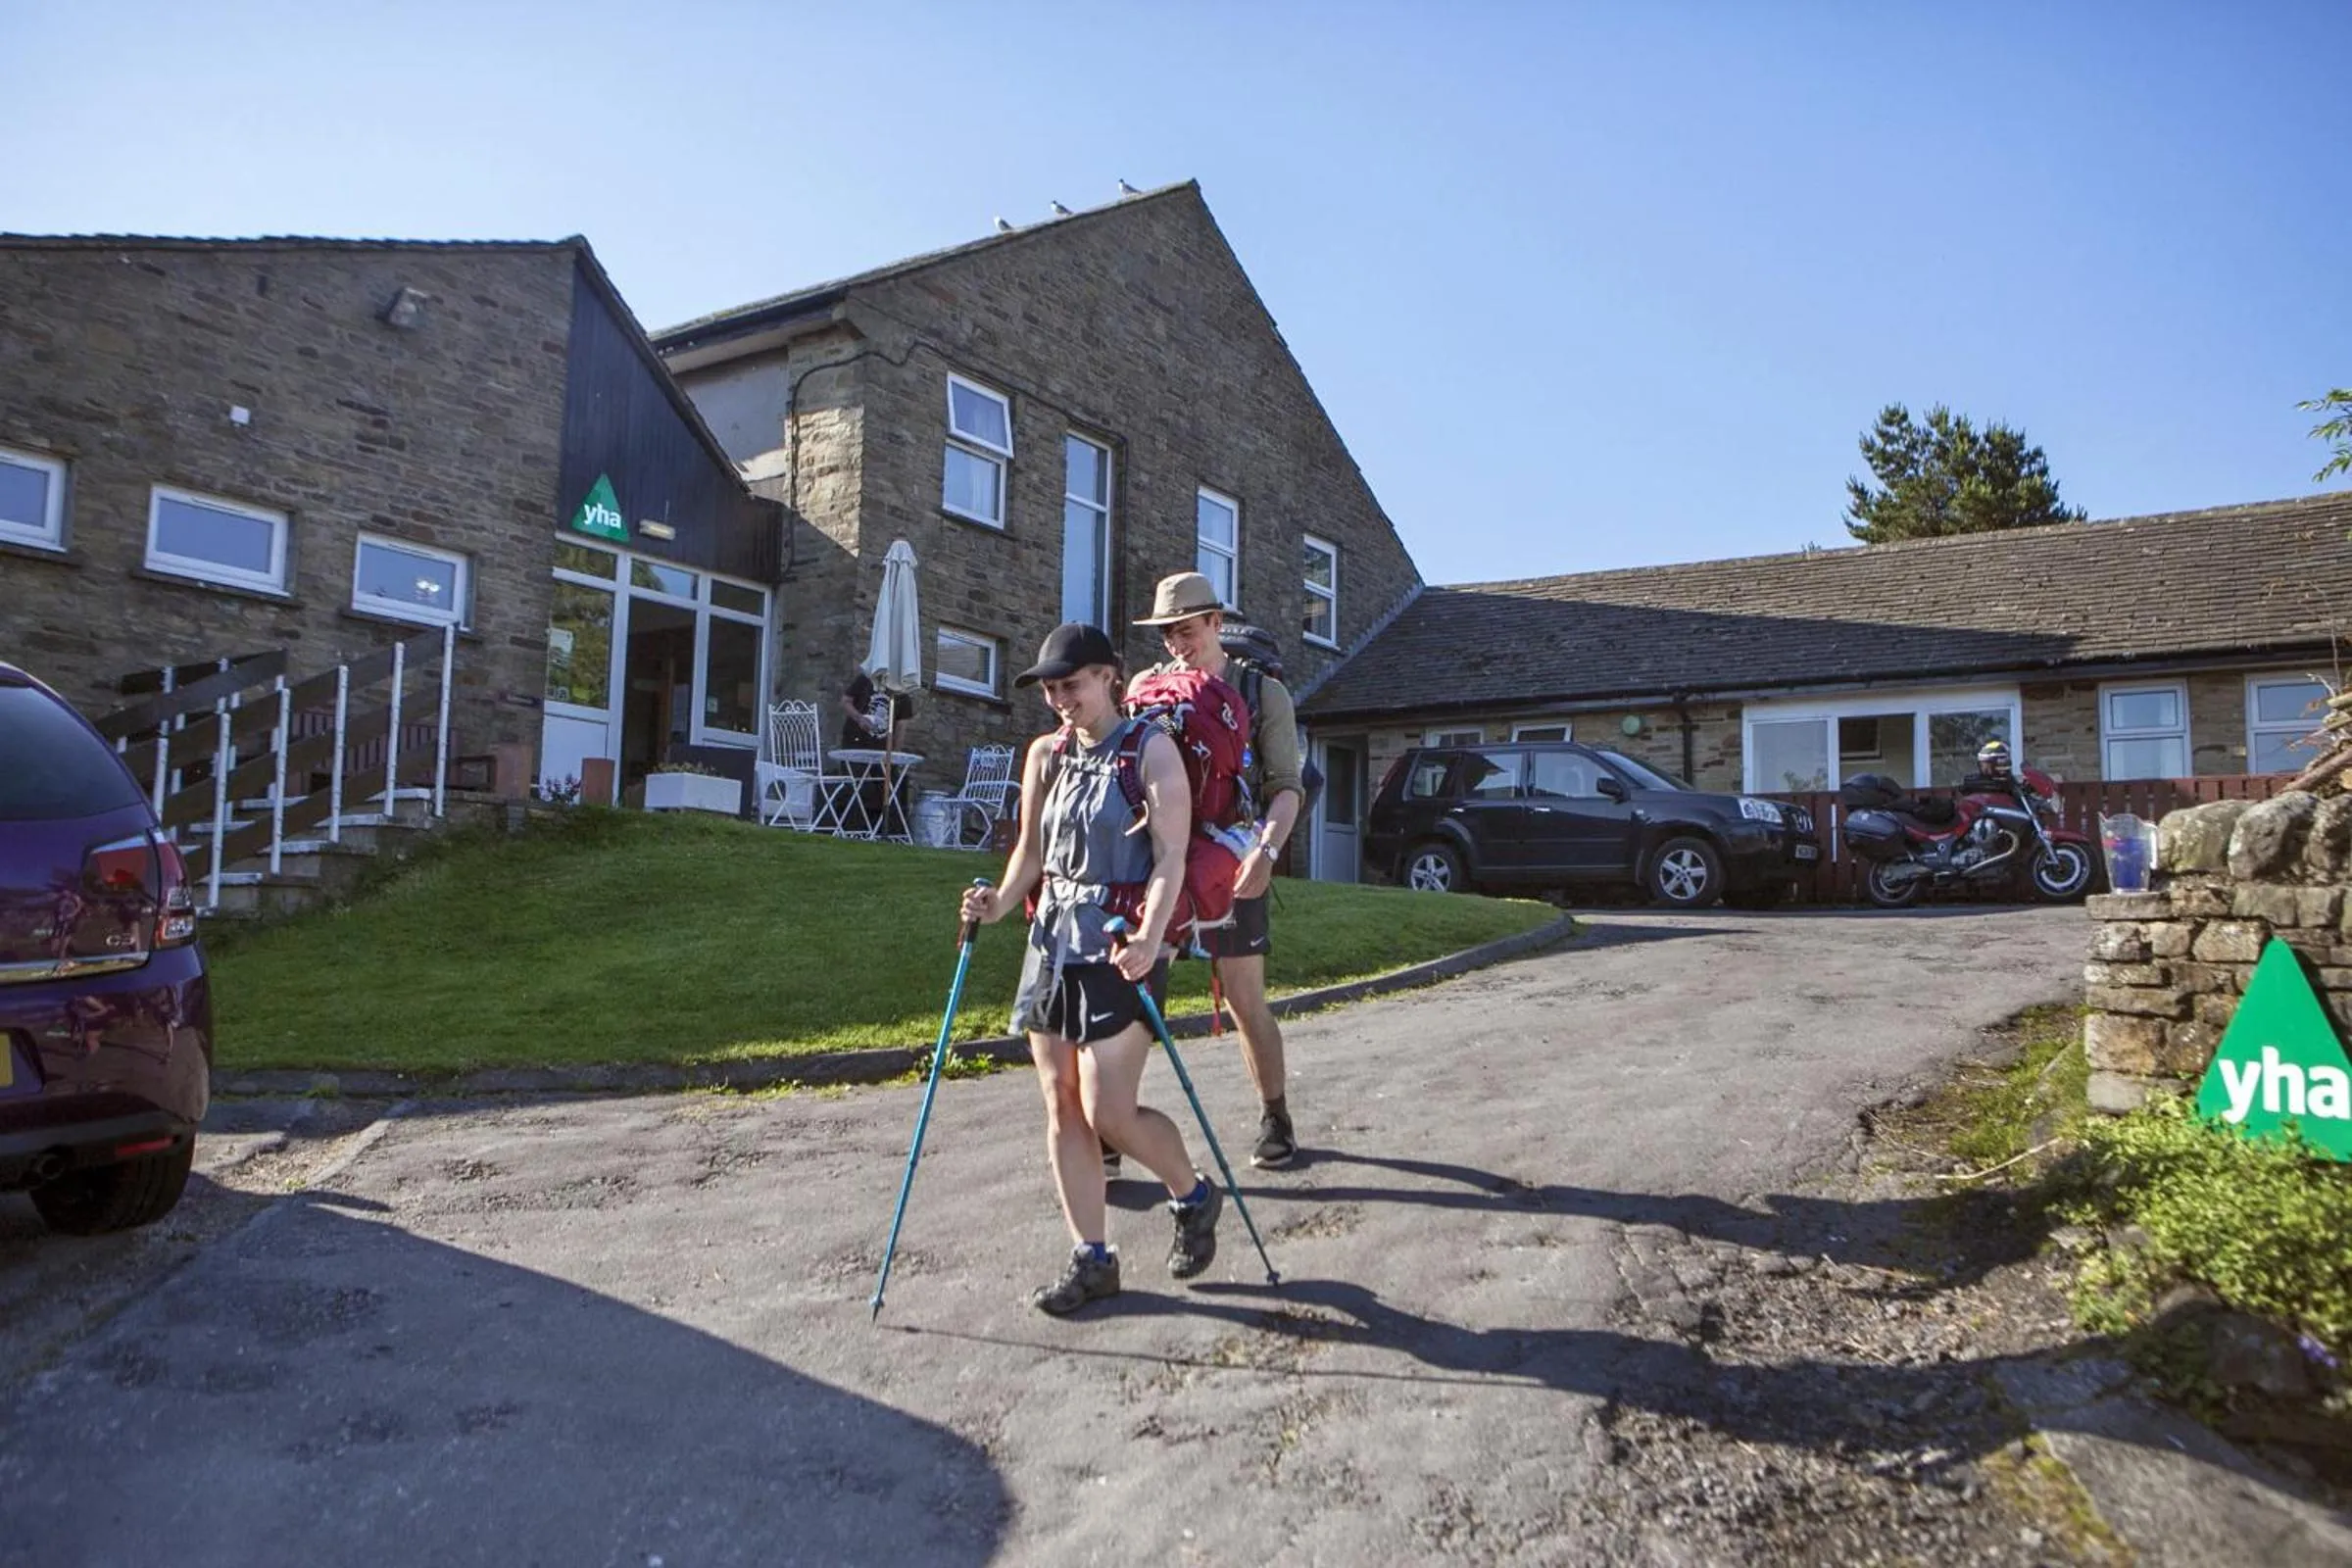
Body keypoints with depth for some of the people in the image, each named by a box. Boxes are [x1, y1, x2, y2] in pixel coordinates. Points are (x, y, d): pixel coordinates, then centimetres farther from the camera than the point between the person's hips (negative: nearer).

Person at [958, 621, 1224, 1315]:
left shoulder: (1151, 750, -5)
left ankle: (1193, 1196, 20)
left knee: (1107, 1112, -8)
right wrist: (999, 904, -4)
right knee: (1062, 1109, 6)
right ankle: (1091, 1258, 18)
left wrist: (1149, 939, -26)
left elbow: (1169, 856, -12)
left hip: (1119, 950, -6)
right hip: (1052, 944, 6)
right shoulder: (1046, 755, 11)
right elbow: (1031, 851, 16)